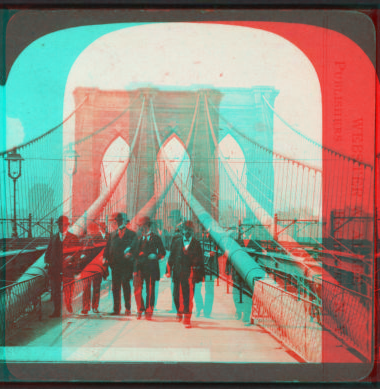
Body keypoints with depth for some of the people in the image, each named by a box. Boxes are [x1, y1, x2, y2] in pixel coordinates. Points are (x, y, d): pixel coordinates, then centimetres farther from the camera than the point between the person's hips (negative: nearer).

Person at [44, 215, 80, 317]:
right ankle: (57, 312, 10)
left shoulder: (73, 238, 6)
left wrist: (71, 257, -15)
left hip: (67, 268, -3)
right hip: (55, 269, 3)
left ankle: (69, 311, 3)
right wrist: (47, 262, 3)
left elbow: (78, 251, 3)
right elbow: (48, 252, 18)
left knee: (68, 291, -6)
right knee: (55, 291, 3)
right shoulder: (53, 238, 17)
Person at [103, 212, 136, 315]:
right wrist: (105, 258, -3)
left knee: (126, 286, -4)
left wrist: (130, 252, -22)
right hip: (115, 264, 4)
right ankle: (116, 309, 10)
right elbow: (107, 247, 13)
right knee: (115, 287, 4)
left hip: (126, 264, -4)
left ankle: (128, 309, 3)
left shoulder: (132, 234, 5)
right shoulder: (112, 234, 17)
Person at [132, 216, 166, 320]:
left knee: (150, 291, 1)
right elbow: (134, 252, 16)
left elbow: (162, 252, 3)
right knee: (137, 290, -4)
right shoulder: (138, 238, 15)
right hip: (139, 267, 3)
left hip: (150, 267, -3)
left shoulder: (155, 238, 5)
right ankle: (140, 310, 13)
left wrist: (156, 256, -14)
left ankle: (148, 312, 11)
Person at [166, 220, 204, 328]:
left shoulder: (196, 244, 4)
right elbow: (172, 257, 11)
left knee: (188, 296, -6)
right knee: (177, 295, 9)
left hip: (189, 274, -3)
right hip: (178, 273, 3)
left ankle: (187, 318, 1)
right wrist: (169, 270, 3)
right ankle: (179, 311, 35)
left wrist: (200, 274, -1)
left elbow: (200, 261, 5)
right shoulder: (177, 242, 10)